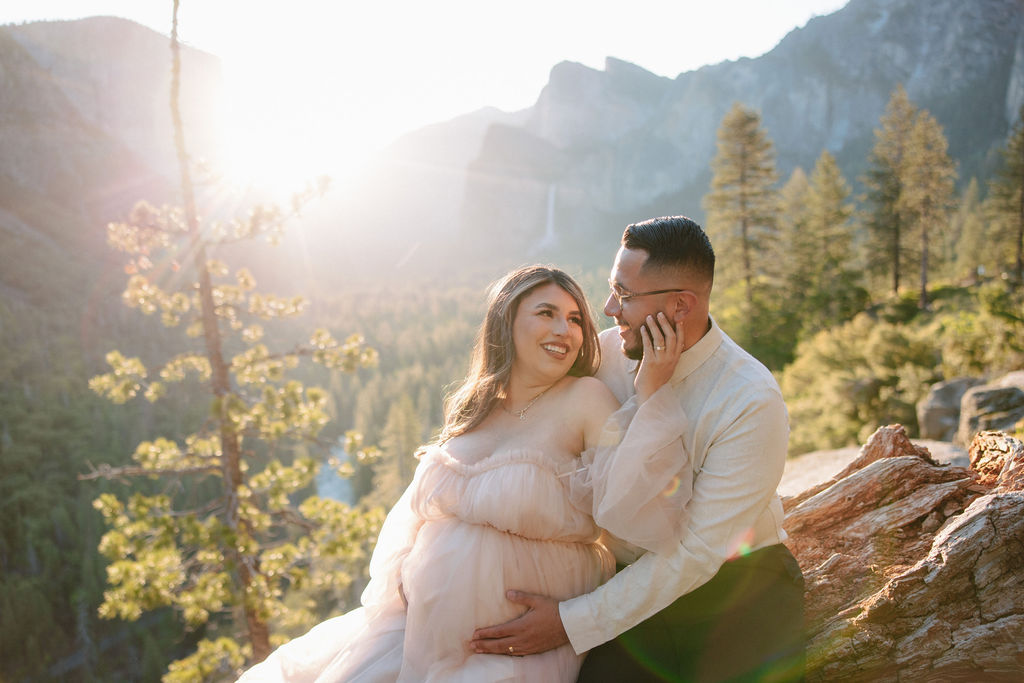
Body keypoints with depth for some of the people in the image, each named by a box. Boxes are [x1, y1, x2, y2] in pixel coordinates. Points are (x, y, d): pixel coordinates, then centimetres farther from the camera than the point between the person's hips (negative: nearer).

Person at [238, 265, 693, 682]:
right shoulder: (473, 407, 3)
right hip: (424, 617, 5)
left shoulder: (586, 399, -13)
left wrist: (648, 396, -30)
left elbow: (634, 517, -25)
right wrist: (391, 593, -3)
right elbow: (417, 509, 8)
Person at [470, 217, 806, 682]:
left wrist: (573, 622, -24)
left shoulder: (753, 403, -25)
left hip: (735, 594, -3)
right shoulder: (605, 352, -10)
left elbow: (695, 551, -24)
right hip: (637, 580, 3)